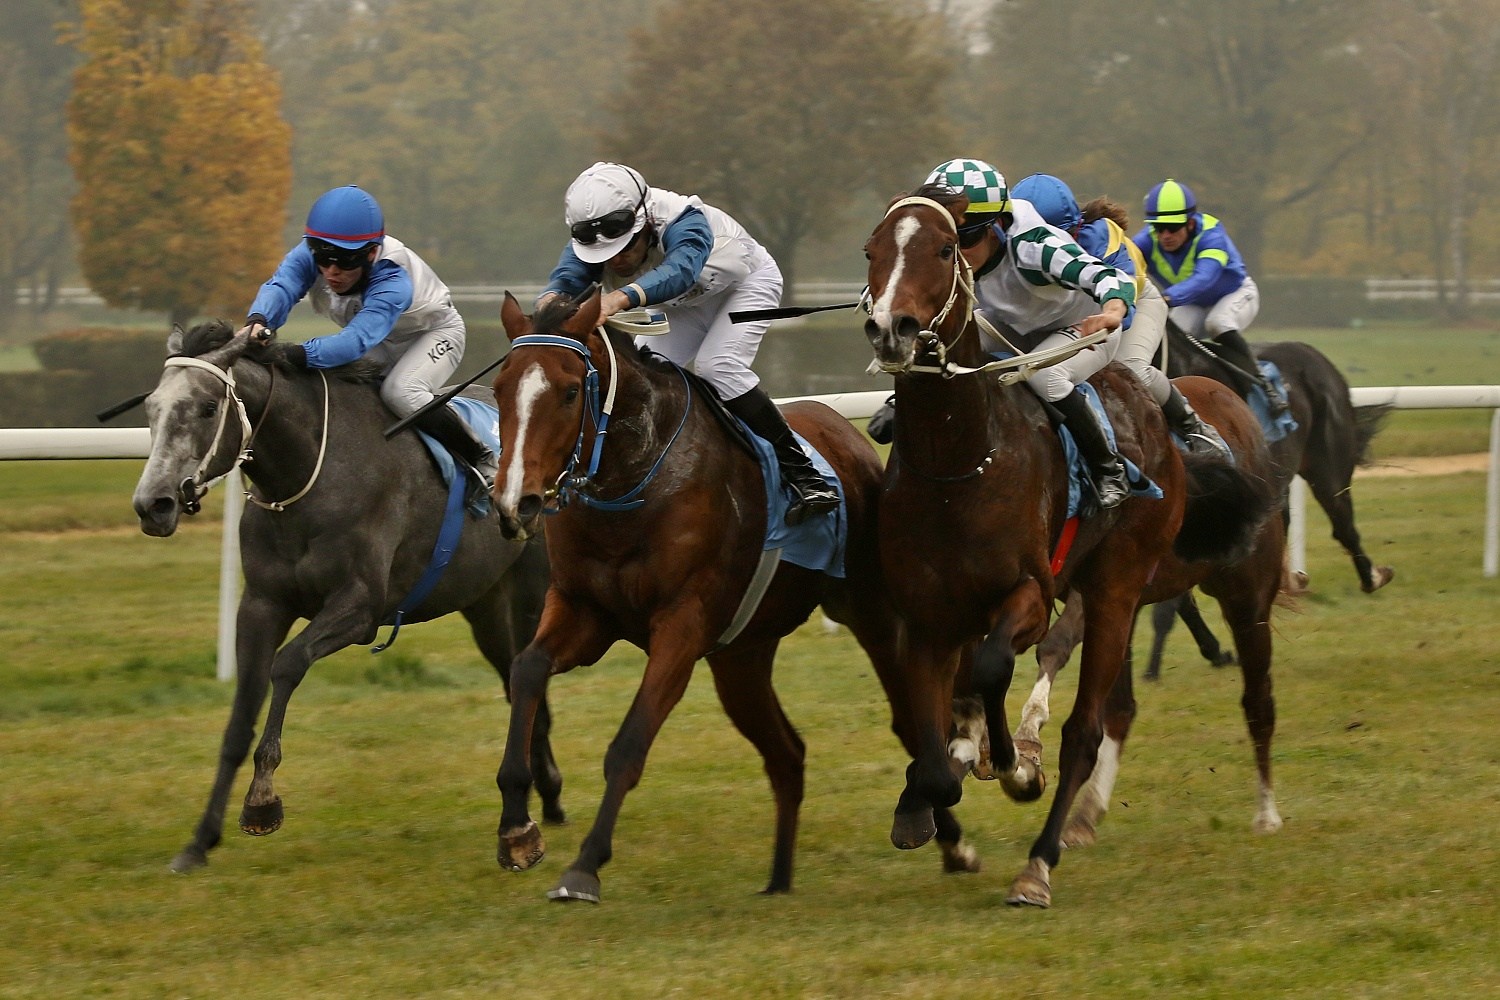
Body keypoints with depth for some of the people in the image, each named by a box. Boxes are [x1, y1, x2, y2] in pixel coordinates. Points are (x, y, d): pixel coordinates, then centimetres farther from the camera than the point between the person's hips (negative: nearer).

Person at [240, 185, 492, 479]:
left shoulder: (392, 280, -43)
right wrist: (258, 320, -69)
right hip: (382, 343, 6)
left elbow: (359, 338, -57)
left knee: (399, 392, -31)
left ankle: (480, 459, -15)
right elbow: (280, 286, -45)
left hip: (434, 332, -6)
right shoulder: (309, 255, -27)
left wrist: (299, 355, -72)